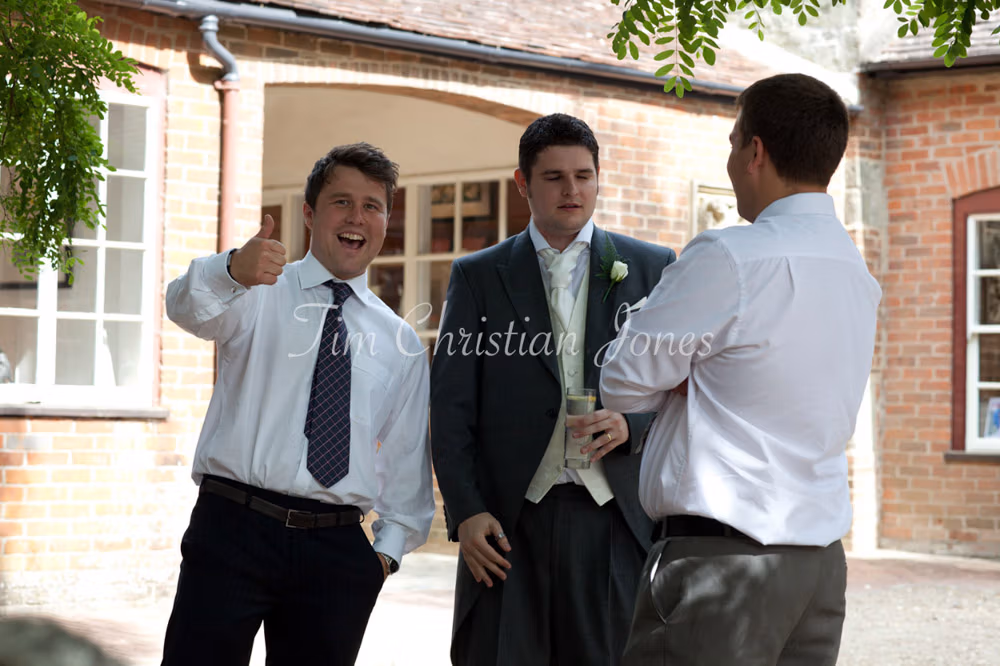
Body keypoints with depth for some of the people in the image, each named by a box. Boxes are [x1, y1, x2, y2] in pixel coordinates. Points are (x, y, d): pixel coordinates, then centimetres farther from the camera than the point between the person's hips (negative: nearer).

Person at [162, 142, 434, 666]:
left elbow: (407, 459, 17)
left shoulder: (400, 340, 16)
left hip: (338, 550, 3)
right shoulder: (258, 294, 6)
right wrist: (233, 272, -40)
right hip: (233, 529, -3)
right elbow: (189, 307, -17)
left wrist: (389, 547, 4)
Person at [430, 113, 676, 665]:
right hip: (509, 521, 0)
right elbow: (451, 408, 5)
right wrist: (465, 512, -6)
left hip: (615, 517, 0)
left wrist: (630, 425, -10)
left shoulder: (651, 268, 11)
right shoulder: (477, 277, 10)